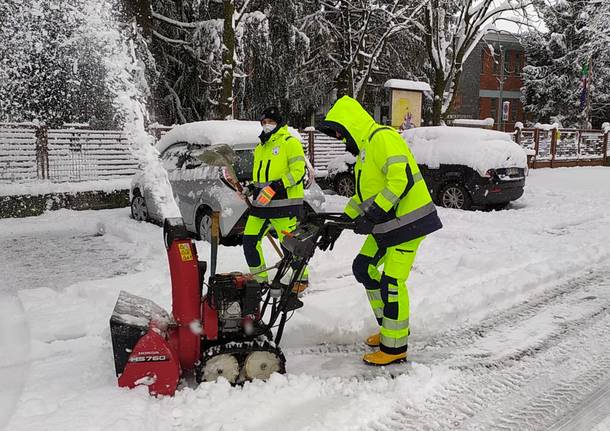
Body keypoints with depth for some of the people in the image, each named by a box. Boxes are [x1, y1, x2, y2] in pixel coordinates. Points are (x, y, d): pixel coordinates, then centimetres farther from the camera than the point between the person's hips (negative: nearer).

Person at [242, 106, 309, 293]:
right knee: (249, 240, 4)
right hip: (261, 203, 8)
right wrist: (251, 187, 12)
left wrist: (277, 185, -22)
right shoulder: (260, 147, 23)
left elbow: (298, 171, -12)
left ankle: (302, 278, 13)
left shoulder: (290, 142, -2)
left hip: (284, 202, -8)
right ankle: (260, 279, 17)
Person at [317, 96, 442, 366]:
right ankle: (387, 327, 24)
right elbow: (364, 194, 24)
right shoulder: (364, 148, 19)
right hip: (386, 224, 11)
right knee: (363, 268, 13)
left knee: (392, 282, -9)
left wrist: (372, 216, -25)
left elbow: (401, 179, -26)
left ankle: (395, 346, 4)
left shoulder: (383, 138, -14)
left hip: (407, 220, -11)